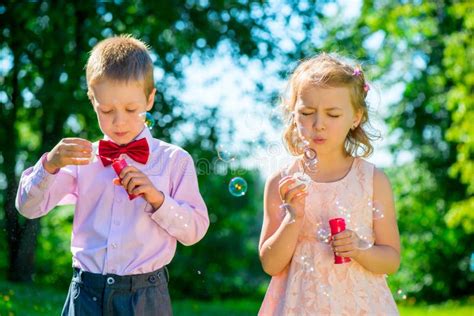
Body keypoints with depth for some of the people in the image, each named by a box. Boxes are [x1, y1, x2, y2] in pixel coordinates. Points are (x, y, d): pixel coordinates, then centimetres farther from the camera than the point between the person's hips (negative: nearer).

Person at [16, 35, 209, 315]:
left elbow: (195, 230, -1)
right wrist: (49, 165, -15)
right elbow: (29, 206, 2)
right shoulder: (82, 158, 6)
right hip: (86, 293, 1)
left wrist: (157, 198, -15)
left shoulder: (174, 160, 2)